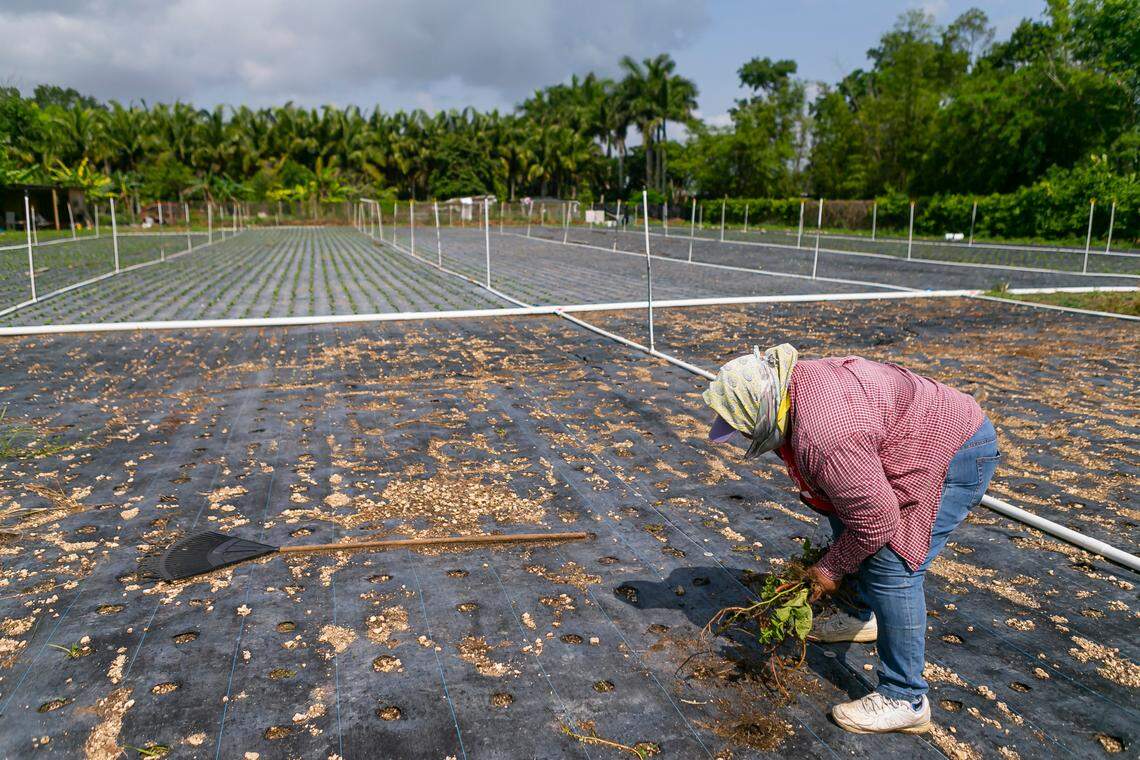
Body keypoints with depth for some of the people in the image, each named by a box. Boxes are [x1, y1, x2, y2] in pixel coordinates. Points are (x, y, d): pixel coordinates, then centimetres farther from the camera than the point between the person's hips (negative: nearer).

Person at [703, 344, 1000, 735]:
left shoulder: (824, 439, -37)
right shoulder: (793, 386, -5)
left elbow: (876, 521, -27)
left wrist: (831, 568, -10)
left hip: (956, 453, -11)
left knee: (891, 568, -14)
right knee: (843, 522, 20)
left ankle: (905, 701, -3)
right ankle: (863, 617, 39)